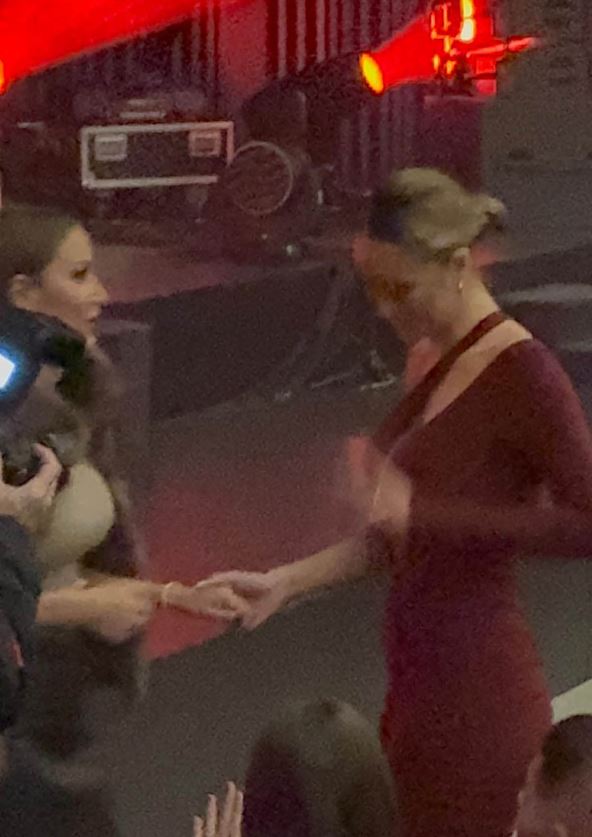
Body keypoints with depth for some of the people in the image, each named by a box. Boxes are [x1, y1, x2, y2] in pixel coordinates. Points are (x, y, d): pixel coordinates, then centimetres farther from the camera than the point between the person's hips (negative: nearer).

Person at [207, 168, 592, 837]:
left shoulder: (522, 374, -16)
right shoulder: (434, 363, 9)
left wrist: (424, 511, -25)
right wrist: (284, 582, 10)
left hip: (477, 697, -9)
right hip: (420, 683, 9)